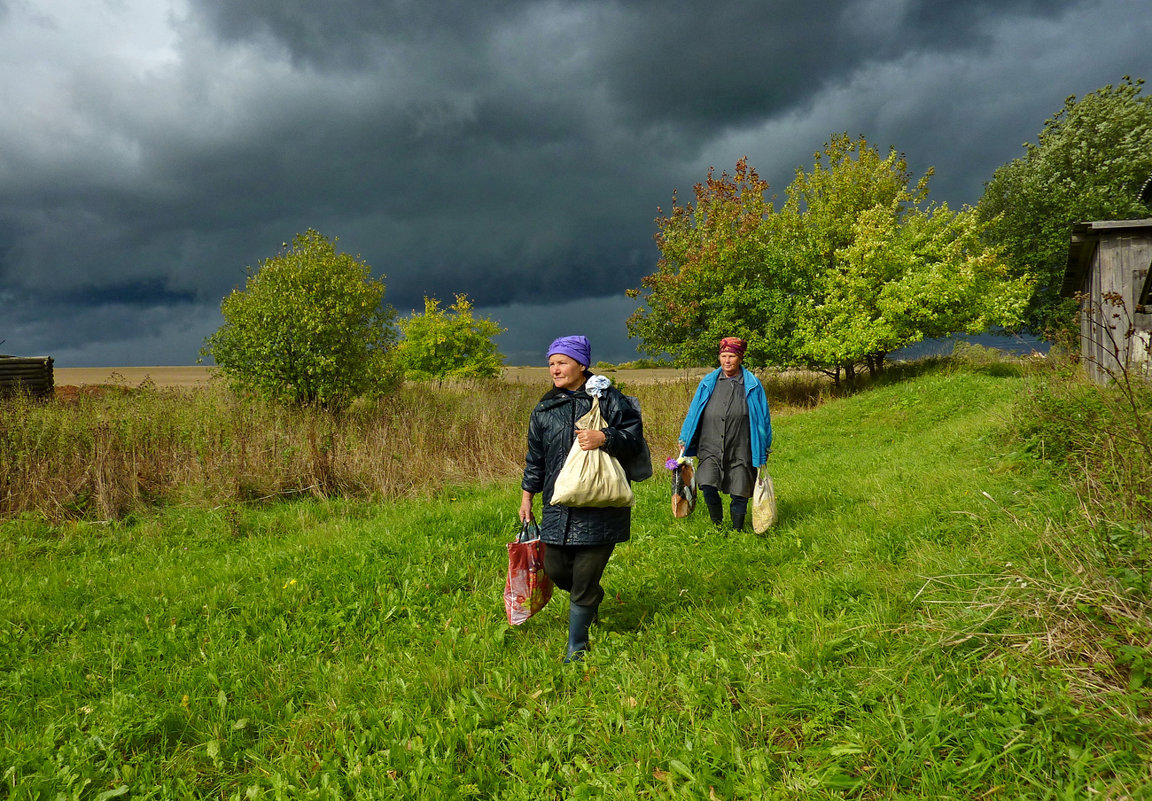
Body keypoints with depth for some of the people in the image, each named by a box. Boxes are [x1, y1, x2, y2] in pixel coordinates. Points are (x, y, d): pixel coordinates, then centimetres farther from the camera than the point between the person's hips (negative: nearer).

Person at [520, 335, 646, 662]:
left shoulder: (608, 398, -3)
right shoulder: (544, 409, 10)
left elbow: (634, 438, -3)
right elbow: (535, 458, 18)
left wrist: (604, 438, -20)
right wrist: (527, 496, 17)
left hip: (600, 507, -4)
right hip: (557, 507, 5)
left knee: (584, 581, -1)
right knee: (554, 569, 8)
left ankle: (576, 647, 17)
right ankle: (592, 596, 42)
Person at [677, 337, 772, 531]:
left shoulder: (752, 386, 2)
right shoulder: (708, 383, 7)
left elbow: (762, 417, 7)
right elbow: (694, 412, 13)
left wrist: (763, 450, 8)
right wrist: (684, 439, 12)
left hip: (740, 451, -1)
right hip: (711, 448, 1)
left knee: (739, 493, 4)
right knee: (708, 487, -13)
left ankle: (737, 531, 25)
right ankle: (717, 526, 11)